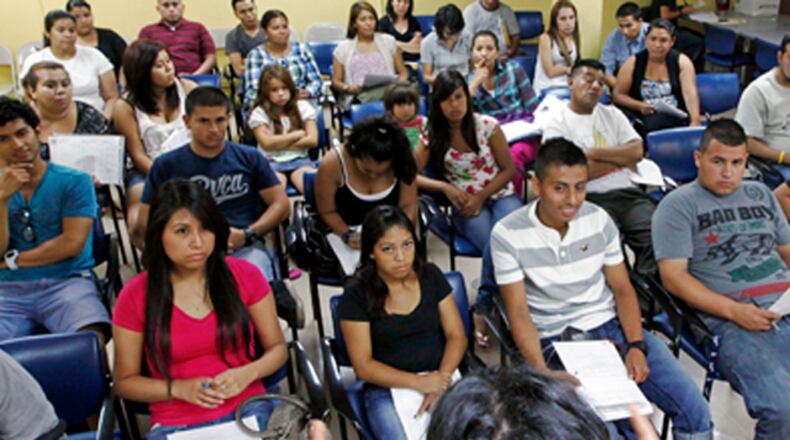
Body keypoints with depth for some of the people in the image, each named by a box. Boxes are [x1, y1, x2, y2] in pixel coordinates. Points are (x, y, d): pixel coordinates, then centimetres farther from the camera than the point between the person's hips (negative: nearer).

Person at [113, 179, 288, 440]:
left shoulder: (245, 275, 4)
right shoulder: (135, 296, 1)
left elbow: (277, 348, 12)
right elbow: (124, 380, 9)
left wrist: (248, 373, -9)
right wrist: (180, 389, -8)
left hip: (249, 408, 0)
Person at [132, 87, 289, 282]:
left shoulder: (250, 158, 18)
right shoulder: (166, 165, 15)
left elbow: (281, 204, 13)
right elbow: (145, 226, 11)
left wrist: (247, 235, -3)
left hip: (245, 247, 1)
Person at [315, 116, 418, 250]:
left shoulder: (403, 162, -17)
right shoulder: (332, 164, -20)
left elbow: (408, 206, -6)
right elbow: (327, 212, -7)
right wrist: (348, 234, -23)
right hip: (342, 235, 0)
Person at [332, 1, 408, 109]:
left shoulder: (389, 41, 18)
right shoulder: (343, 48, 15)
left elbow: (403, 73, 19)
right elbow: (336, 81, 15)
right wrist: (348, 88, -8)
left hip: (387, 92, 2)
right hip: (359, 97, -1)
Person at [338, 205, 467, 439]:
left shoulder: (431, 275, 5)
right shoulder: (357, 293, -5)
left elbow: (456, 336, 5)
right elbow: (363, 366, -6)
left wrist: (442, 378, -13)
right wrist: (419, 382, -16)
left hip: (439, 380, 2)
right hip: (387, 390, -2)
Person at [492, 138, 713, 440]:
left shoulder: (599, 219, 2)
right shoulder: (507, 235, -10)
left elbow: (622, 289, 7)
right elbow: (518, 312, -9)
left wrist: (636, 345, -9)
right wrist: (543, 372, -23)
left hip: (611, 325, 4)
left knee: (695, 411, -10)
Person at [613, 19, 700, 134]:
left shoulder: (682, 62, 5)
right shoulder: (633, 63, 7)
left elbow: (690, 93, -7)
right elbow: (618, 94, 8)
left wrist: (695, 122, -23)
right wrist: (639, 106, -10)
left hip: (675, 117, -2)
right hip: (642, 117, 2)